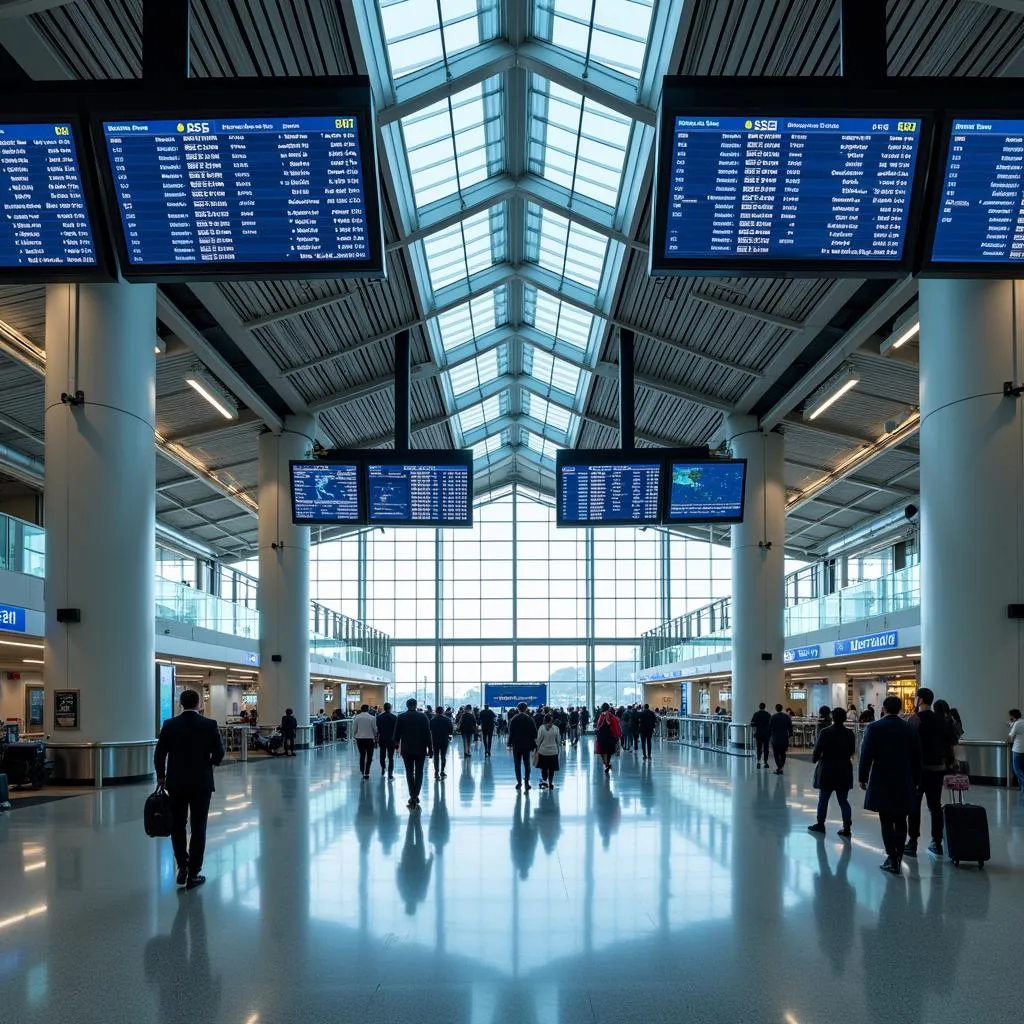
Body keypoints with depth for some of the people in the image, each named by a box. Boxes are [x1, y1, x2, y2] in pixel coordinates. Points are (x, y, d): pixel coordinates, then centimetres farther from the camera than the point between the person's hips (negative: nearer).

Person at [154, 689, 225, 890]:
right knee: (198, 828, 4)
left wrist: (161, 776, 14)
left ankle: (182, 865, 6)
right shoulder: (210, 725, -7)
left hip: (176, 783, 1)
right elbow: (219, 753, -4)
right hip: (201, 783, -1)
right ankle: (193, 873, 5)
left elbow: (159, 754, -2)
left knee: (177, 826, 15)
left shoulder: (169, 725, -4)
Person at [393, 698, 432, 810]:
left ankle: (412, 797, 3)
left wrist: (397, 745, 17)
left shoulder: (401, 717, -3)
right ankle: (416, 796, -1)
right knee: (419, 772, 6)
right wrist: (429, 748, 1)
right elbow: (427, 733, -4)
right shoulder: (422, 716, -4)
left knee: (409, 773, 6)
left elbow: (397, 733, 2)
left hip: (406, 749, 0)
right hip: (420, 749, 0)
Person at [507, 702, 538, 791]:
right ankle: (527, 782, 5)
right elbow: (534, 733, -2)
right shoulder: (530, 719, -5)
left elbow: (510, 733, -2)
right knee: (526, 764, 8)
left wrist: (510, 744, 5)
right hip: (526, 745, 0)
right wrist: (533, 745, 8)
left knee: (517, 764, 8)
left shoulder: (514, 719, -4)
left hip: (516, 745, 0)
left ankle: (519, 782, 5)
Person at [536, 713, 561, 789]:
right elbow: (558, 741, 2)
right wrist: (558, 750, 13)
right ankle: (550, 783, 11)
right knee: (551, 769, 9)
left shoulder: (541, 728, -8)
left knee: (544, 768, 13)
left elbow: (539, 740, -4)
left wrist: (537, 750, 6)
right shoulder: (556, 728, -4)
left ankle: (544, 781, 4)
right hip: (553, 751, 1)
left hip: (543, 751, -1)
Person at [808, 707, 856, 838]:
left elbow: (817, 750, -11)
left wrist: (814, 759, 10)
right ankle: (847, 828, 5)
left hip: (827, 770, -3)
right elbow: (852, 752, 5)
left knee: (823, 799, 11)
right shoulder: (849, 734, -2)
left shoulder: (825, 733, -14)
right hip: (844, 771, 3)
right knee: (843, 800, 7)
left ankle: (820, 824, 19)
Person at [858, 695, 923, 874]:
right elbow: (917, 758, 6)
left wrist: (863, 777, 3)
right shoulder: (910, 729, 2)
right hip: (905, 783, 3)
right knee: (900, 821, 11)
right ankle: (898, 858, 13)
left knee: (887, 821, 0)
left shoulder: (874, 728, -7)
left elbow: (866, 755, -8)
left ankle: (892, 859, -2)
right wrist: (916, 781, 15)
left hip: (882, 782, -3)